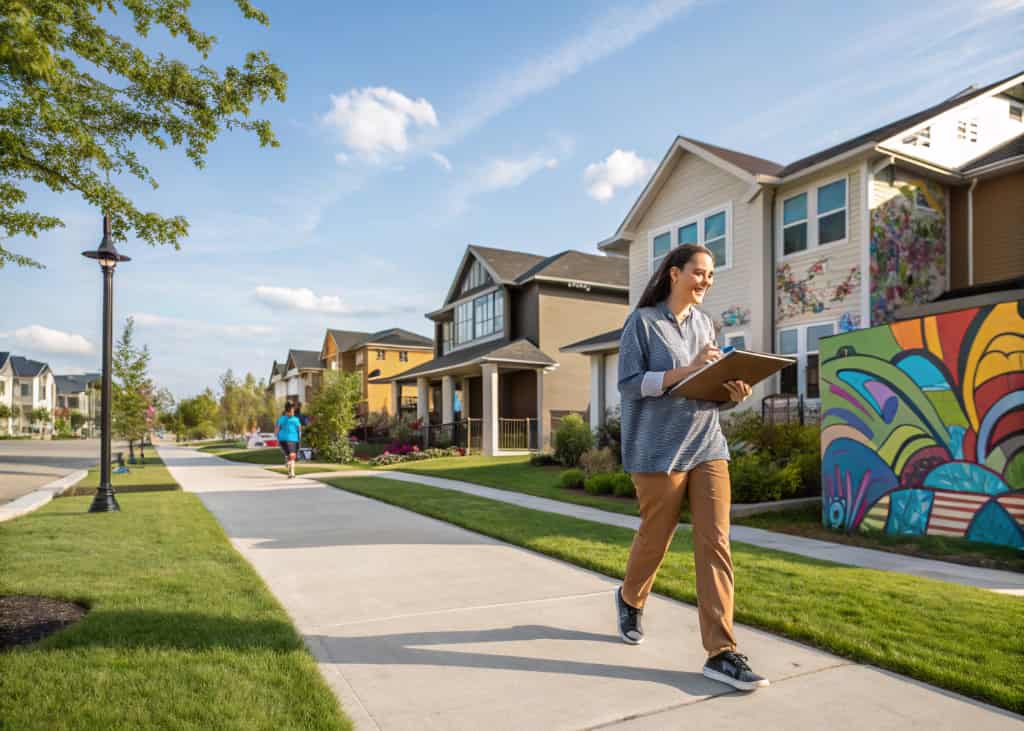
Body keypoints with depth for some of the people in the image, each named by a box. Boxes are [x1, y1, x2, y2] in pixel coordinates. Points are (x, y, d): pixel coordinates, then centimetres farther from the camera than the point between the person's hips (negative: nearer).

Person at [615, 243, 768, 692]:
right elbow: (629, 384, -13)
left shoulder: (705, 323, 12)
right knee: (655, 538, 10)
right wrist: (685, 370, -21)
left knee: (715, 543, -3)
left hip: (708, 446, 5)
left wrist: (733, 393, -8)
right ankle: (630, 600, 40)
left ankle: (721, 653, 2)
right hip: (659, 450, -5)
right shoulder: (643, 321, -5)